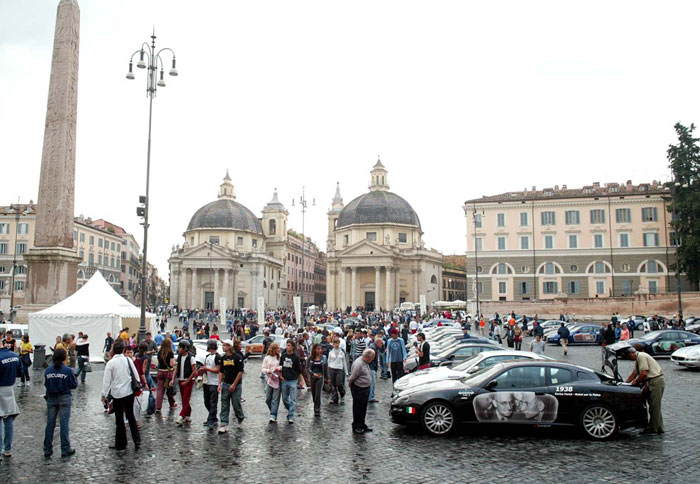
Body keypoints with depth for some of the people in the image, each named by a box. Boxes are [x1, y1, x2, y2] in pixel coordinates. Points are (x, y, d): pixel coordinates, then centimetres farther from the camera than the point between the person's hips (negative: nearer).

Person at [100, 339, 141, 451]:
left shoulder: (110, 363, -11)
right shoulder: (128, 360, -3)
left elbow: (106, 380, -9)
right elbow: (136, 375, 2)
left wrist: (104, 394, -1)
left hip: (117, 393, -3)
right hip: (129, 392, 3)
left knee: (119, 419, 7)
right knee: (130, 416, 16)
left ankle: (120, 444, 16)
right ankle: (137, 440, 10)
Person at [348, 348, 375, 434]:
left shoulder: (365, 362, 7)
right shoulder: (358, 364, -25)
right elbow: (352, 378, -19)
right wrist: (351, 385, -4)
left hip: (366, 389, 9)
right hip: (358, 389, -9)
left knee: (363, 409, 19)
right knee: (358, 409, 3)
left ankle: (362, 425, 31)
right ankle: (356, 427, 14)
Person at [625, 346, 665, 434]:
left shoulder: (641, 356, -14)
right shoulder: (638, 359, 17)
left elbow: (644, 373, -22)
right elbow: (634, 373, 23)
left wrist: (636, 382, -8)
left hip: (656, 382, -10)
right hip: (651, 383, 10)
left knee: (654, 406, -5)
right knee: (655, 406, 13)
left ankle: (653, 428, -1)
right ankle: (659, 428, 17)